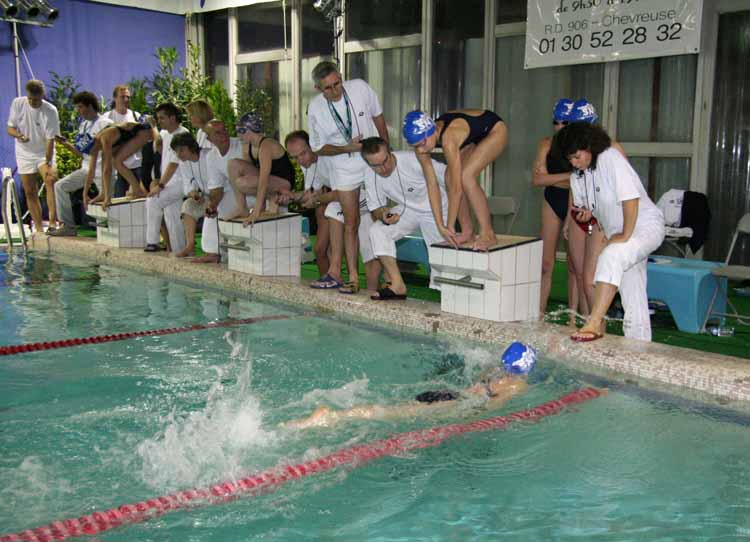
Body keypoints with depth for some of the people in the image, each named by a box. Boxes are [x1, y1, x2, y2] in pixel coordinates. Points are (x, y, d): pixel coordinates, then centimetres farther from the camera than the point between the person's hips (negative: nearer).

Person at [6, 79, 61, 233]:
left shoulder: (50, 111, -17)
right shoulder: (17, 103, -8)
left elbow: (50, 140, -17)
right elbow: (10, 128, -2)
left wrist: (48, 164, -22)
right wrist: (18, 135, -25)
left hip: (44, 153, -3)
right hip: (25, 154, 3)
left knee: (51, 181, -26)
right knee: (30, 192, 3)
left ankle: (53, 222, -28)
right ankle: (39, 228, 9)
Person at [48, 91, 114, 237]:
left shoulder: (105, 124, -10)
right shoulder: (83, 124, 15)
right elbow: (81, 152, 17)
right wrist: (66, 144, 3)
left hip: (102, 170, -8)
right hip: (86, 168, 8)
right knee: (60, 186, 0)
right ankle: (68, 226, 0)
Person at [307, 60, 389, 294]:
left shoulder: (360, 88, -15)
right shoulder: (315, 108, -14)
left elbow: (378, 117, 2)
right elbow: (319, 148, -4)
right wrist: (347, 148, -19)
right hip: (345, 169, 0)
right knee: (350, 224, 1)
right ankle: (353, 278, 6)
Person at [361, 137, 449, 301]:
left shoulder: (415, 161, -30)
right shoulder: (370, 177, -13)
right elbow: (375, 208, -3)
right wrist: (383, 215, -30)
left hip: (435, 210, -4)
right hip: (406, 210, 4)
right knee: (377, 231, -20)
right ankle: (398, 286, -16)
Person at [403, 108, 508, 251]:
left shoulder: (448, 139, -40)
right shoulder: (422, 139, -18)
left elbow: (456, 187, -35)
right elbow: (431, 184, -16)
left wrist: (450, 226, -27)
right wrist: (440, 226, -19)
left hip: (495, 130, -7)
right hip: (475, 137, 7)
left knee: (466, 176, -24)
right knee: (451, 178, -8)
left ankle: (488, 234, -14)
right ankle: (467, 231, 6)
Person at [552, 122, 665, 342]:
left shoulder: (611, 157, -18)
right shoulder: (577, 176, 5)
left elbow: (630, 198, -24)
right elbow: (582, 204, 15)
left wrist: (625, 235, -22)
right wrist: (583, 212, -9)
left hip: (646, 226, -8)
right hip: (619, 233, 8)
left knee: (611, 256, -33)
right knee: (632, 296, 10)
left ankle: (595, 324, -37)